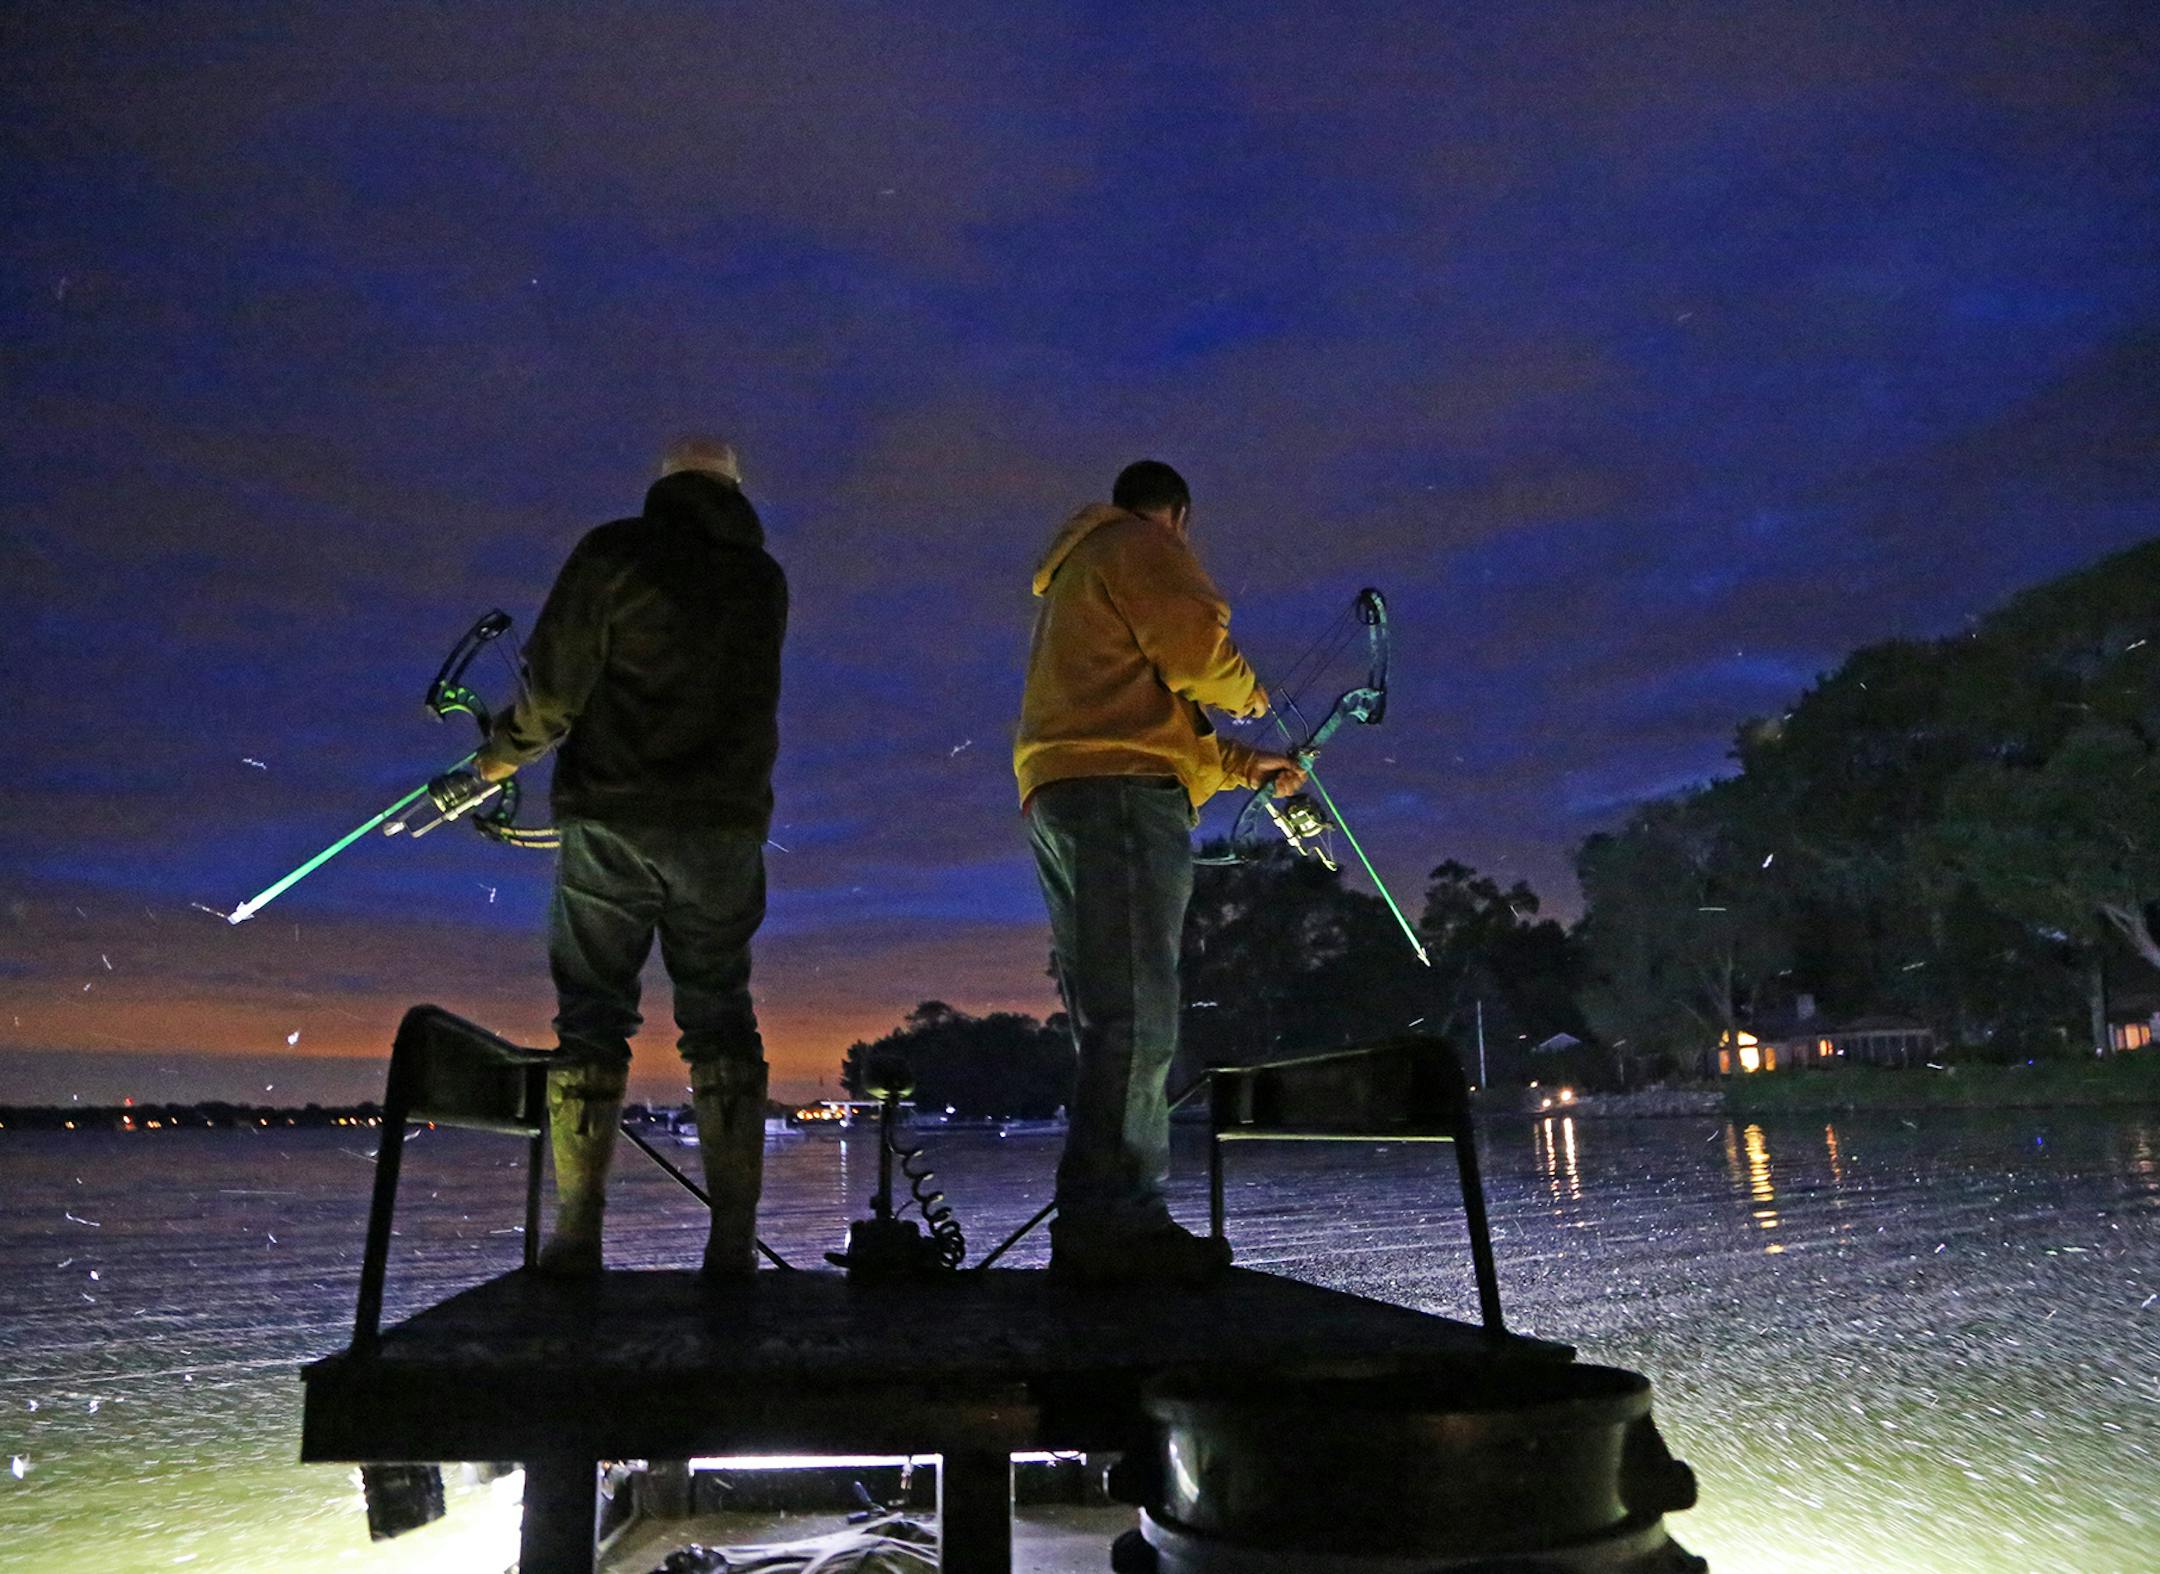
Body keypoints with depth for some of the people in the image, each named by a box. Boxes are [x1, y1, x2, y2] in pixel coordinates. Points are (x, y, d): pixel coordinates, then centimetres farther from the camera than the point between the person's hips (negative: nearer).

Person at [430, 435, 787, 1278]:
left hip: (611, 825, -2)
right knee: (721, 1027, 6)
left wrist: (489, 766, 11)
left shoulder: (613, 554, 0)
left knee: (590, 1025, 4)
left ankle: (575, 1238, 2)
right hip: (726, 828, 3)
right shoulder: (764, 581, 12)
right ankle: (732, 1240, 3)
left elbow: (554, 688, -6)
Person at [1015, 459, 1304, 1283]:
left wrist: (1245, 764, 34)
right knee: (1136, 1013, -16)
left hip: (1058, 796, 10)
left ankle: (1103, 1223, 6)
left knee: (1110, 1020, 7)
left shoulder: (1072, 576, 35)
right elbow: (1197, 651, -10)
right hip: (1121, 791, -10)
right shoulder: (1140, 548, 5)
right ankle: (1111, 1220, -20)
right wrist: (1248, 693, 12)